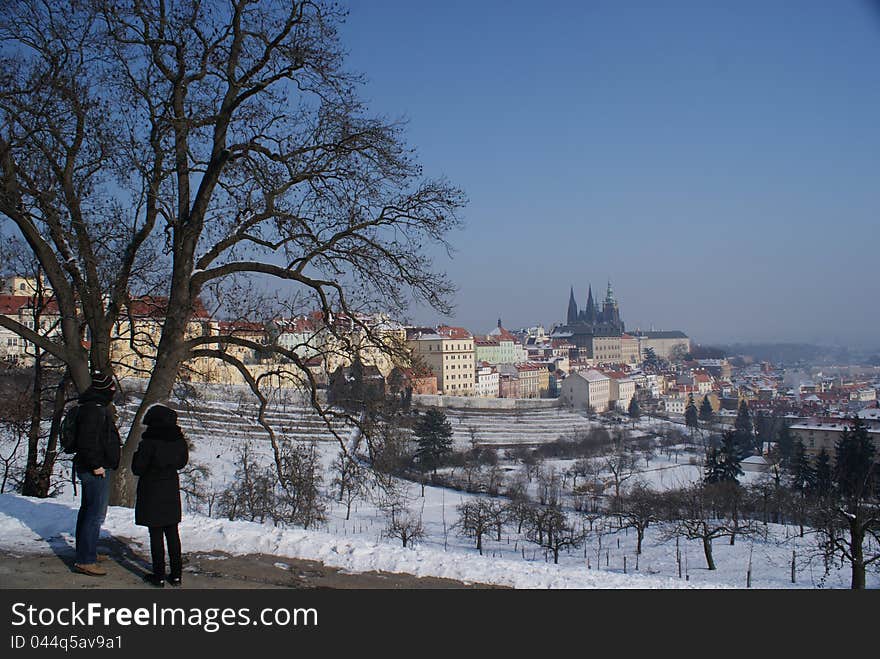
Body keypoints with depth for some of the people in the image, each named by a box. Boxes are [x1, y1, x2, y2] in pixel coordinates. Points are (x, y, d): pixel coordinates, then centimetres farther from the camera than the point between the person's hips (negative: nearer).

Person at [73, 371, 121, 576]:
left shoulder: (96, 407, 14)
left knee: (88, 510, 19)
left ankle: (85, 552, 31)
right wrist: (96, 465, -23)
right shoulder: (94, 410, -20)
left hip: (92, 469, 11)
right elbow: (87, 441, -26)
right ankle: (85, 561, -7)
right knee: (96, 514, -9)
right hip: (97, 471, -11)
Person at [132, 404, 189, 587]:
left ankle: (159, 575, 7)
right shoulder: (178, 440, -2)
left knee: (155, 534, 3)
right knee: (172, 533, 11)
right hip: (172, 491, 5)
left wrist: (138, 453, 5)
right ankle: (176, 574, 15)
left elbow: (138, 469, -12)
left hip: (152, 492, -5)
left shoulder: (149, 442, -18)